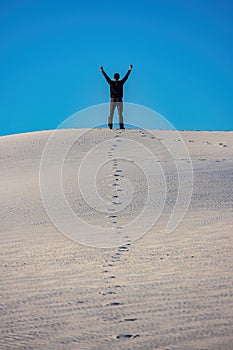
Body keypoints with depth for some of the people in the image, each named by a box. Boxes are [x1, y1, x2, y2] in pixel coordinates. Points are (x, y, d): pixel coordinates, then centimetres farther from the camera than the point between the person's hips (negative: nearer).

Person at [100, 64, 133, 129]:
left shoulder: (111, 83, -3)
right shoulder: (121, 83, -3)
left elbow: (106, 77, 8)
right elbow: (126, 77, 8)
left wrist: (102, 70, 21)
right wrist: (130, 70, 19)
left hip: (113, 101, 0)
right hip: (119, 101, 0)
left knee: (111, 114, 4)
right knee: (120, 114, 2)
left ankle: (110, 125, -1)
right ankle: (121, 125, -3)